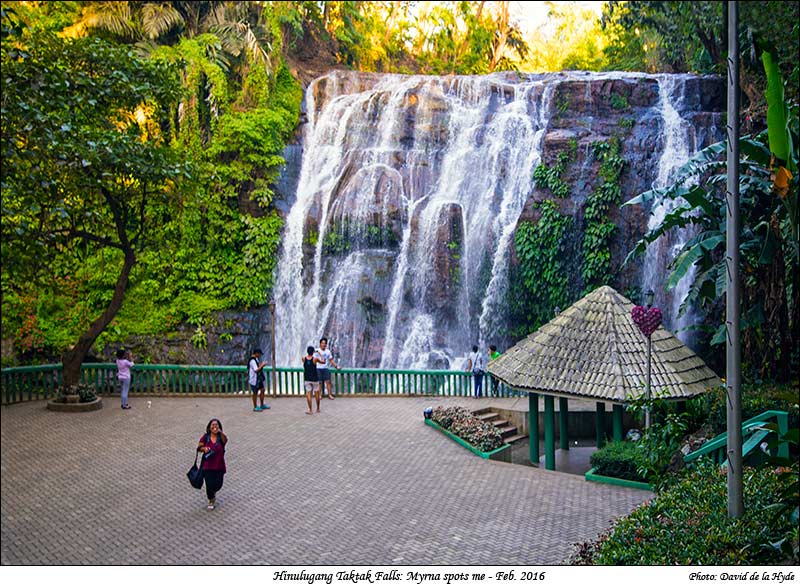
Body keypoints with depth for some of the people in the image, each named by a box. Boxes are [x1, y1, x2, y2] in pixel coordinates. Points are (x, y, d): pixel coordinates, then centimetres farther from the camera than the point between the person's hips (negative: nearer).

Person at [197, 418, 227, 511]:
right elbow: (199, 447, 2)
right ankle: (211, 500, 31)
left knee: (218, 484, 7)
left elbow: (225, 440, -33)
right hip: (208, 466, 0)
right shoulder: (205, 437, -6)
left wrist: (220, 432, -53)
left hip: (219, 466, 0)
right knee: (209, 485, 2)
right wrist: (204, 448, -21)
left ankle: (213, 492, 44)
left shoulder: (221, 437, -10)